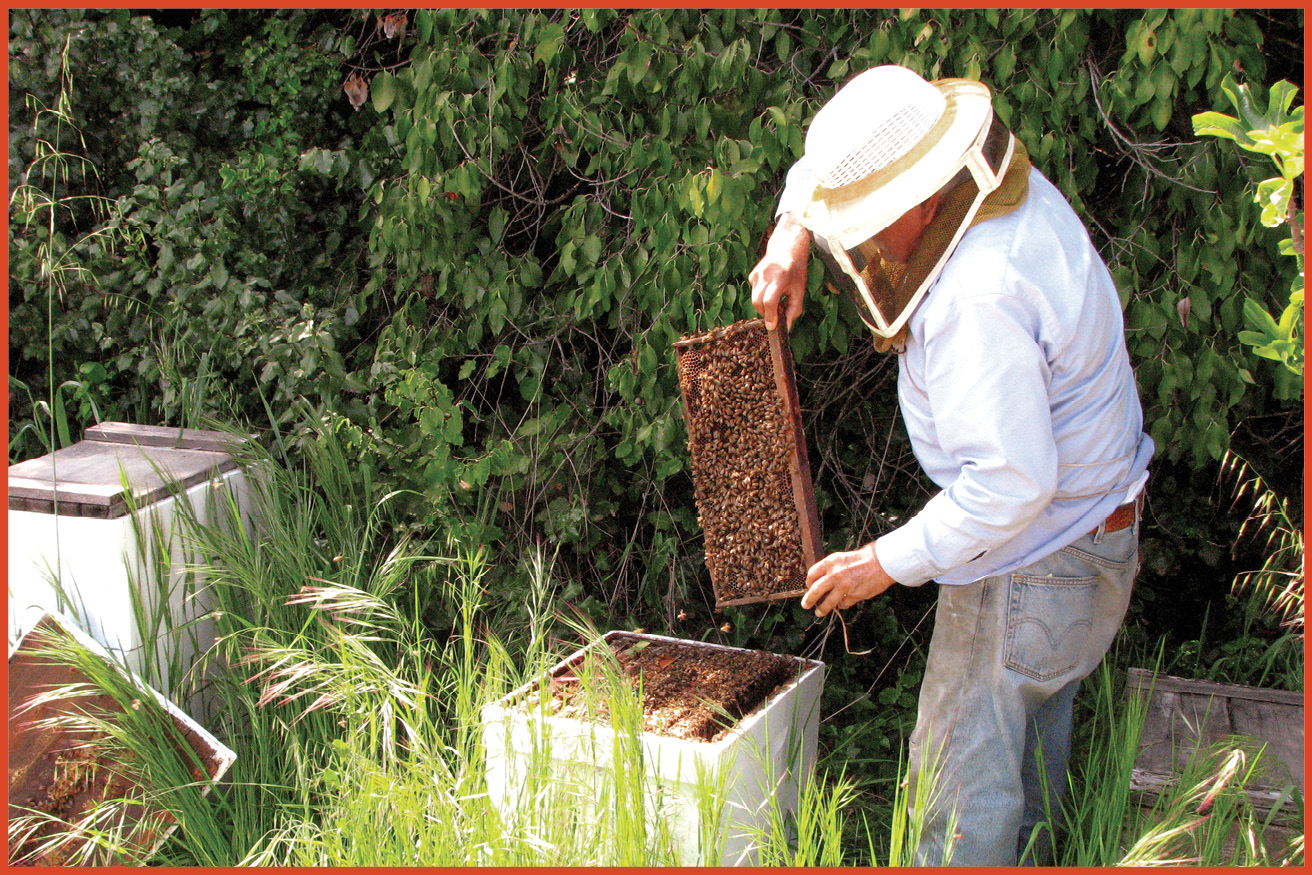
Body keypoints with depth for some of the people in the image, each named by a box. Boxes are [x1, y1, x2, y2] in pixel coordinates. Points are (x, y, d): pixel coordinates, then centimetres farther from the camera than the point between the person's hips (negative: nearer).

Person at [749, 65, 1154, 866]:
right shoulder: (1001, 182, -3)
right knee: (1031, 742, 23)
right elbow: (829, 172, 14)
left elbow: (1011, 480, -32)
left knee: (964, 770, 1)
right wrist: (793, 234, -3)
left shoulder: (978, 297, -33)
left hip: (1035, 554, -10)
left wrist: (888, 562, -22)